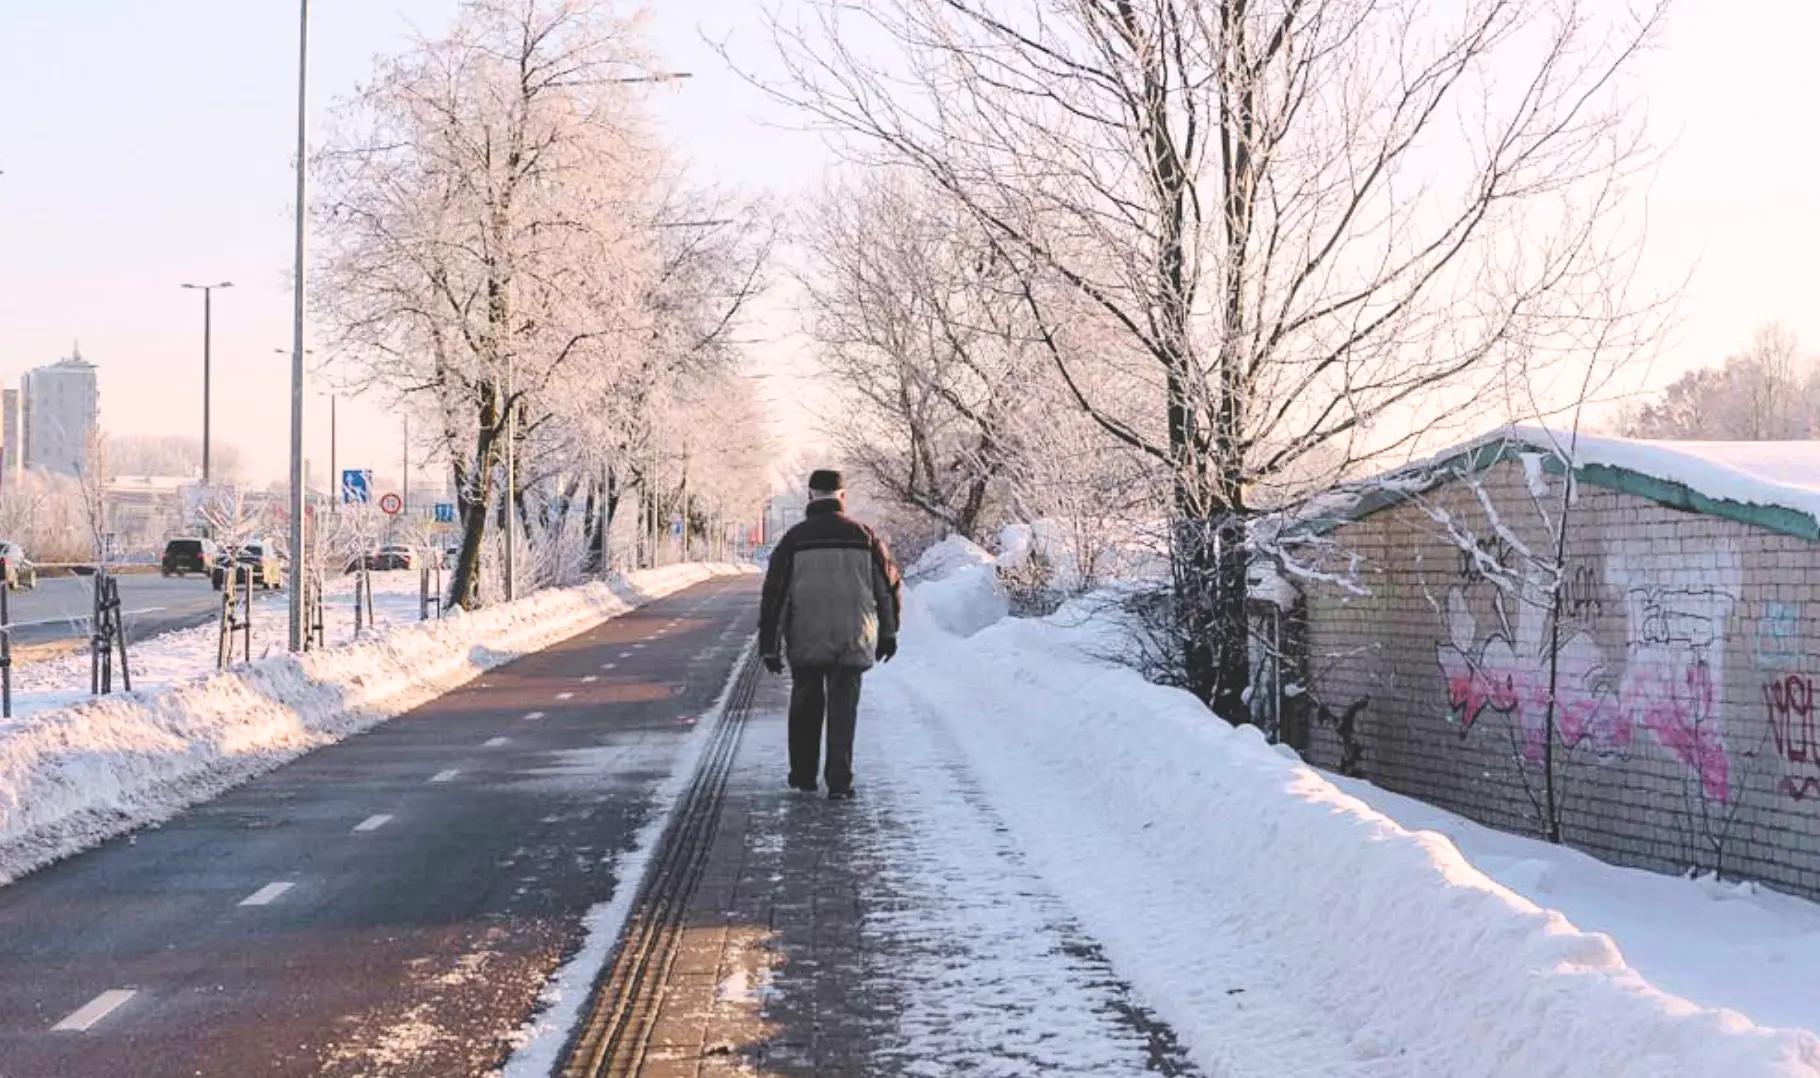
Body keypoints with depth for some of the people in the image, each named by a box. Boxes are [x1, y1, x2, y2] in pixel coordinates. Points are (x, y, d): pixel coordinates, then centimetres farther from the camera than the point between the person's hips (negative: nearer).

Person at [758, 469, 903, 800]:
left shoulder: (794, 539, -3)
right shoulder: (865, 537, 2)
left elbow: (774, 594, -3)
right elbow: (890, 586, 9)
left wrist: (769, 645, 3)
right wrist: (888, 633, 20)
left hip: (805, 642, 0)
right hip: (851, 643, 1)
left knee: (805, 707, 16)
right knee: (843, 710, 4)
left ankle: (803, 775, 23)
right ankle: (839, 782, -3)